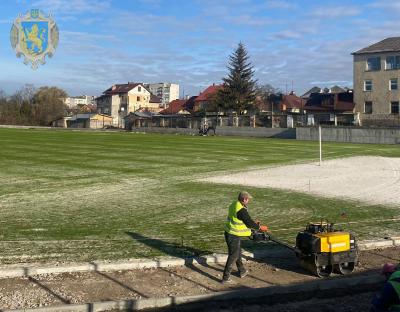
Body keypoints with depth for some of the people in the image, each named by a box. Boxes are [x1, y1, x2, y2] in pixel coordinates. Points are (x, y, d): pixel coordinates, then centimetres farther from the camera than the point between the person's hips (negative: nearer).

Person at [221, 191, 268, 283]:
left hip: (229, 234, 10)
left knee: (238, 252, 24)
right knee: (233, 256, 0)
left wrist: (254, 223, 19)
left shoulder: (234, 205, 6)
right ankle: (225, 278, 5)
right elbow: (249, 222, -18)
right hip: (234, 236, -10)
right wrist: (260, 227, -4)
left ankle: (242, 271, 41)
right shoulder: (241, 210, -25)